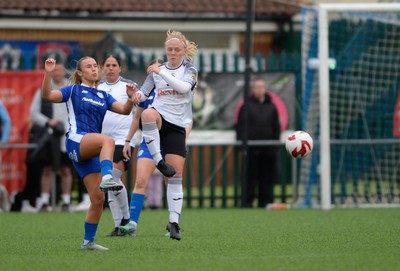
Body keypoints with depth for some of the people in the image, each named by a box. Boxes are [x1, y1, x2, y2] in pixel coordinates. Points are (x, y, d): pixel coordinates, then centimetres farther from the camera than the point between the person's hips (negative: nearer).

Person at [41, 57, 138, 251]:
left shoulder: (103, 96, 23)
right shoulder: (74, 90, 10)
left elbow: (124, 110, 11)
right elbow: (47, 95, -5)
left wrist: (131, 98, -9)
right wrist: (48, 73, -20)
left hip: (92, 152, 6)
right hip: (76, 141, -6)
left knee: (98, 199, -1)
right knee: (108, 140, -38)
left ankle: (88, 241, 9)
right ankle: (106, 178, -60)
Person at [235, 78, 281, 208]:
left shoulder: (271, 107, 13)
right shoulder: (247, 106, 5)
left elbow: (276, 128, 15)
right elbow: (240, 127, 1)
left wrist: (275, 146, 7)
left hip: (268, 149, 3)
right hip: (251, 148, -3)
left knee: (267, 178, 2)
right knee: (250, 178, -4)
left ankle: (266, 202, 7)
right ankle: (247, 202, 0)